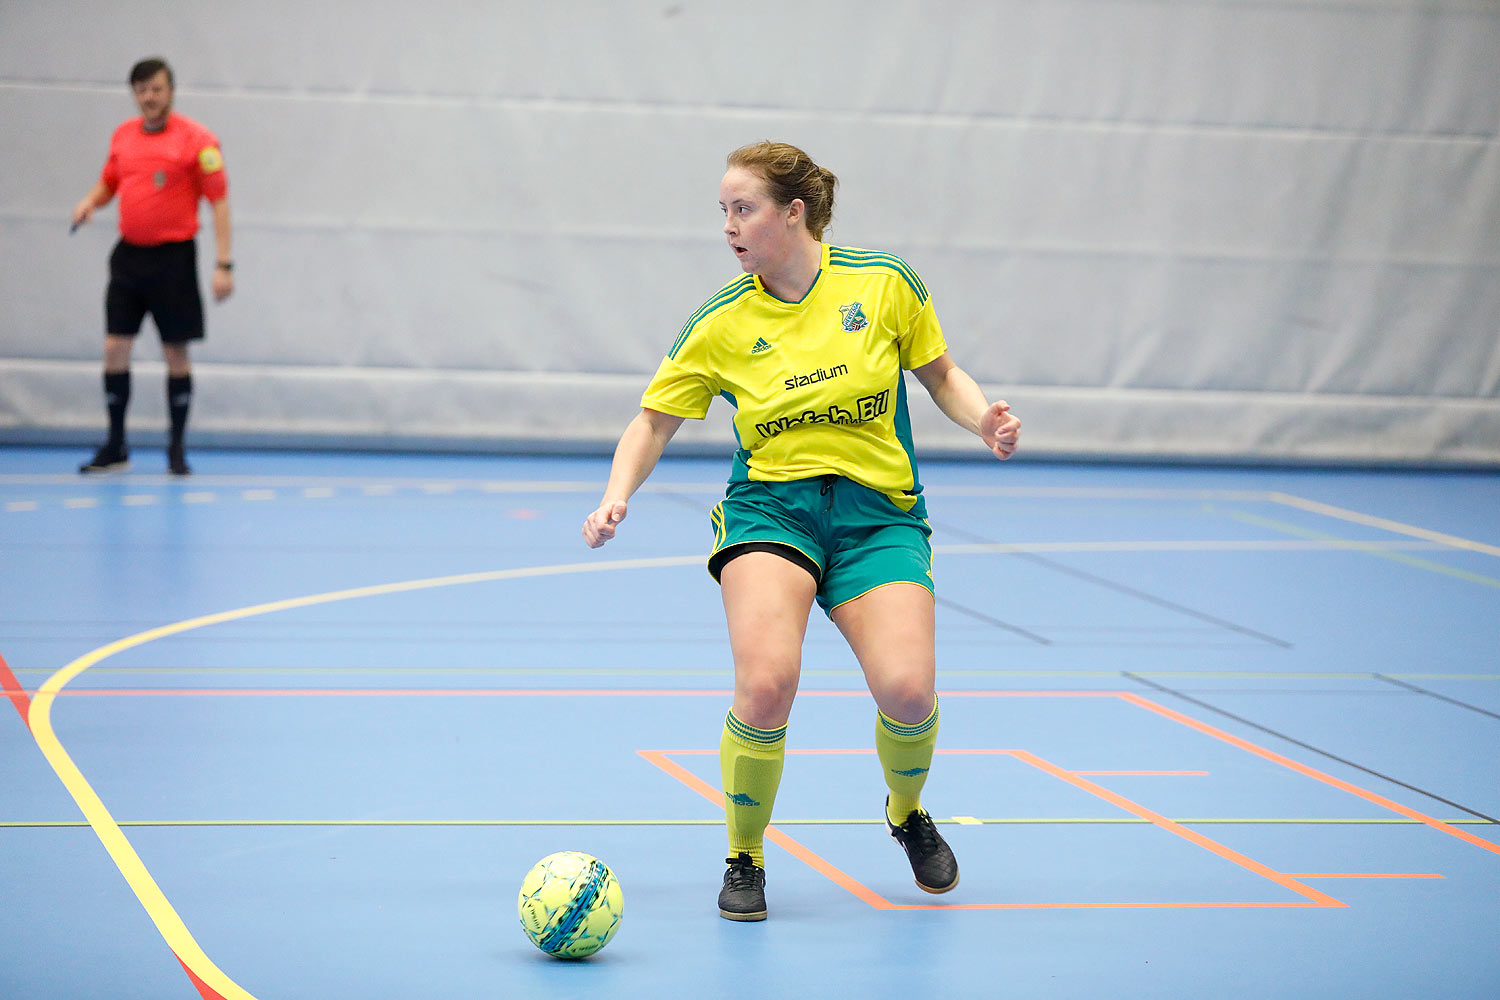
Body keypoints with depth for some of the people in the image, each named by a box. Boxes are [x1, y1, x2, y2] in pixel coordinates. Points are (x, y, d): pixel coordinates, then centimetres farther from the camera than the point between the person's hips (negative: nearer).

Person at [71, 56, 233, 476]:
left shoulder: (196, 139, -8)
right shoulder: (123, 135, 8)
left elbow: (219, 200, -9)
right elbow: (109, 181, 22)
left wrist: (223, 264, -15)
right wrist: (91, 201, -2)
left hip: (173, 256, -5)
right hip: (129, 253, 5)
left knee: (176, 354, 1)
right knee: (115, 349, 2)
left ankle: (177, 449, 12)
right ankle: (115, 448, 12)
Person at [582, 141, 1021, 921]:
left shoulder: (884, 284, -2)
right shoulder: (720, 324, -1)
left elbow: (941, 374, 11)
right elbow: (654, 420, 5)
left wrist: (983, 420, -8)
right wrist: (618, 495, -11)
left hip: (877, 511, 0)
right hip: (769, 508, 0)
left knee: (907, 689, -18)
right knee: (766, 681, -25)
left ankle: (907, 814, 19)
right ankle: (744, 859, 0)